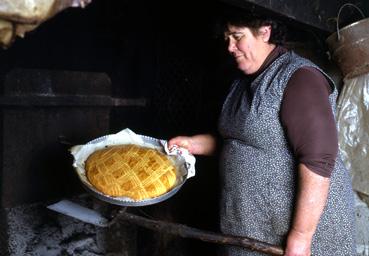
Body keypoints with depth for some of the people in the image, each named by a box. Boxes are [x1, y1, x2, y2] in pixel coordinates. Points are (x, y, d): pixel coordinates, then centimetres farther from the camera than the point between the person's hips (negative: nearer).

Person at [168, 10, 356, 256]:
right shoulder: (245, 83, 10)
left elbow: (318, 160, -23)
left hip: (307, 221, -7)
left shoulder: (299, 78, -17)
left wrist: (300, 236, -24)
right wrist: (194, 144, 3)